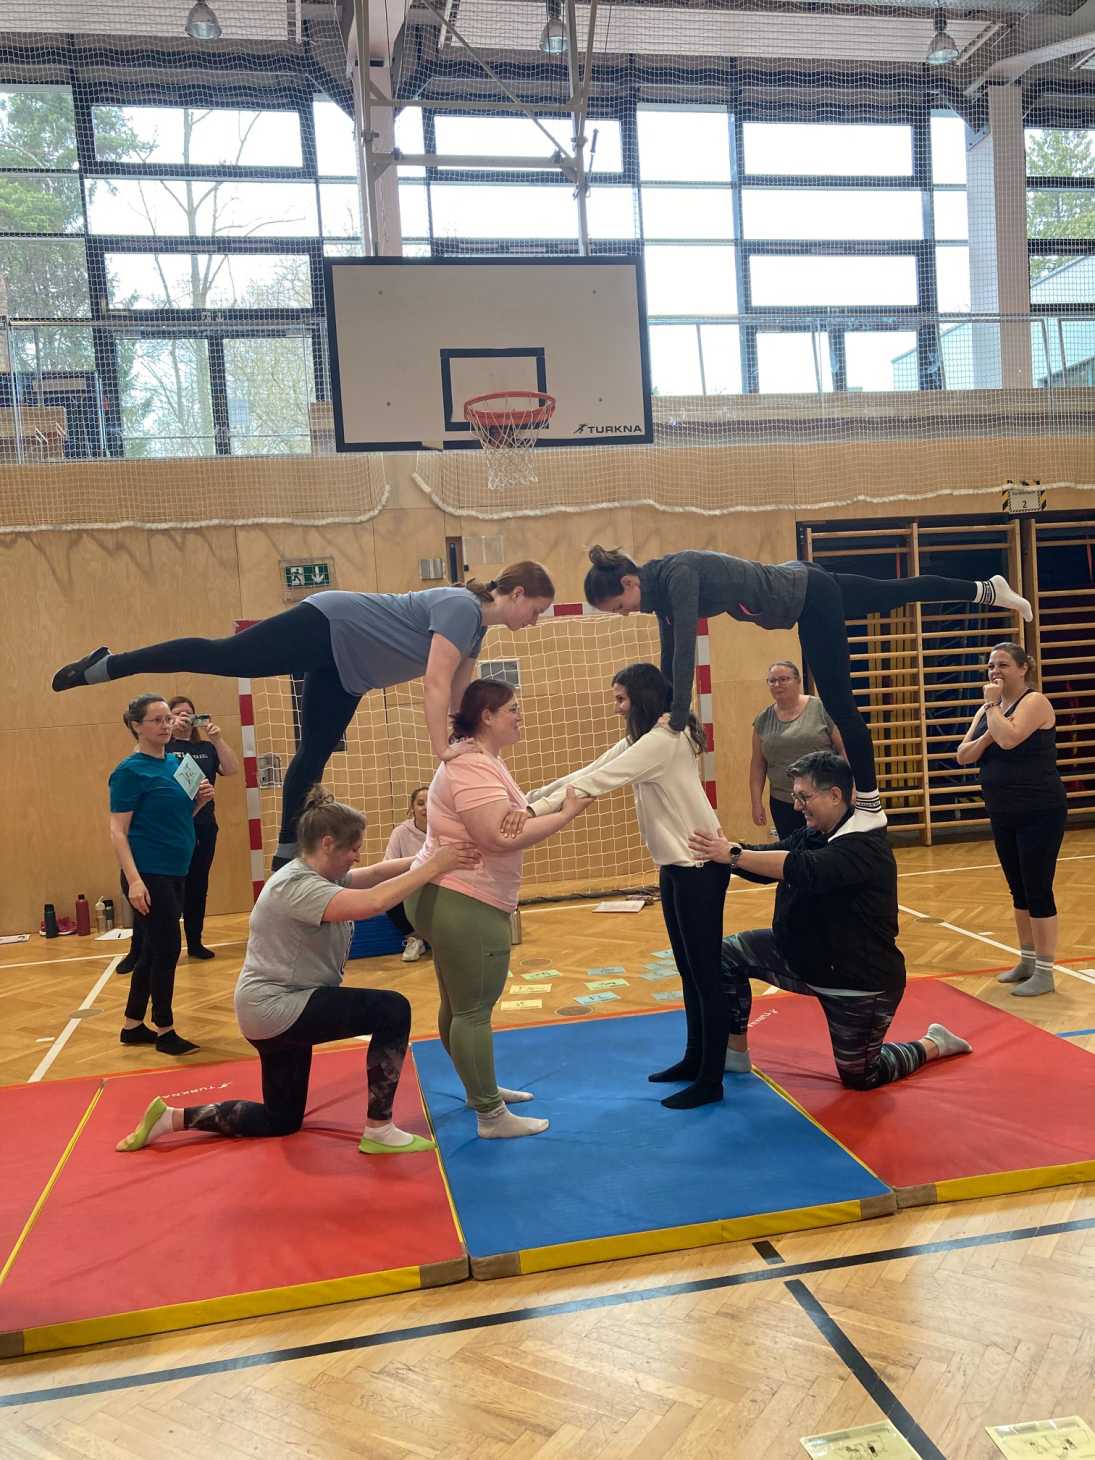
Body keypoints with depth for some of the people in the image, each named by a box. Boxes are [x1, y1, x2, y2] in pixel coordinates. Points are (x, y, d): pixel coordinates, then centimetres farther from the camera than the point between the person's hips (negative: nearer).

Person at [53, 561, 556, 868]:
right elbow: (436, 684, -27)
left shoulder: (476, 628, 7)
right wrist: (441, 752, -27)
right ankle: (104, 666, 2)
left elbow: (458, 695, 13)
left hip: (346, 671, 9)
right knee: (220, 657, -9)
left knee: (311, 759, 10)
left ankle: (287, 857, 16)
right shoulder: (461, 607, -20)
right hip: (328, 626, -9)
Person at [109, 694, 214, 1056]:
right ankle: (164, 1030, 11)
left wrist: (199, 801, -2)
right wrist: (134, 880, -23)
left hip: (173, 873, 8)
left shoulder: (175, 763, 10)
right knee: (167, 950, -3)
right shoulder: (130, 771, -12)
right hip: (148, 875, -8)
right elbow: (118, 832, -15)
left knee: (154, 952, 14)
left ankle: (133, 1026, 27)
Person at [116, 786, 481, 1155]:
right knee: (392, 1010, -18)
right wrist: (432, 867, -35)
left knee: (281, 1121, 21)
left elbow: (375, 874, 1)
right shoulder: (297, 886, -25)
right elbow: (371, 903, -38)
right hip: (275, 1010, -11)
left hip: (283, 1007, 11)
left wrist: (424, 859, -13)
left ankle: (172, 1117, 25)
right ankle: (379, 1131, -9)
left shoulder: (318, 875, 8)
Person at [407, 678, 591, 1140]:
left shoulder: (483, 761, 14)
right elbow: (501, 837, -28)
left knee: (460, 1005, 21)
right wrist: (566, 814, -19)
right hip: (463, 903, -11)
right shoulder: (471, 766, -21)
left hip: (451, 899, 11)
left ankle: (481, 1087, 36)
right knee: (473, 1010, -3)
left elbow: (502, 823, 6)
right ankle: (491, 1115, 5)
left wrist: (517, 814, -19)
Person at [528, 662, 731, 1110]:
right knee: (689, 970, 17)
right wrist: (531, 798, -3)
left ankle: (711, 1081, 6)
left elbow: (599, 782, -25)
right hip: (676, 865, 10)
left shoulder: (664, 740, -19)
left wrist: (535, 810, -27)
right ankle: (695, 1060, 29)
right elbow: (588, 772, 7)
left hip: (700, 866, -10)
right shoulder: (640, 739, 13)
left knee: (706, 972, -2)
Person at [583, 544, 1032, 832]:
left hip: (810, 596, -9)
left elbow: (686, 651, -36)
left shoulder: (677, 574, -30)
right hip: (800, 594, 9)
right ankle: (987, 590, 44)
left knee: (838, 702, -4)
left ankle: (870, 805, 5)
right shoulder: (659, 589, -4)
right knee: (897, 593, 25)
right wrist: (662, 713, 4)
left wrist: (678, 719, -34)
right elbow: (669, 657, 3)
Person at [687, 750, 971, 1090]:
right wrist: (721, 848, -25)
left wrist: (734, 855, -46)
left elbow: (805, 870, -43)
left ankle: (933, 1046, 35)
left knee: (860, 1078, 9)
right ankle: (735, 1053, 12)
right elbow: (764, 863, -7)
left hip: (860, 984, -8)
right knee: (726, 954, -3)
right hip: (804, 957, 8)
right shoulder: (810, 836, 2)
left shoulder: (865, 846, -27)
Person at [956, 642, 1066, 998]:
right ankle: (1027, 959, 26)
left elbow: (1009, 738, -29)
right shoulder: (988, 709, 11)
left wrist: (993, 704, -16)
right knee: (1019, 891, 15)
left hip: (1039, 813, -8)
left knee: (1038, 891, -4)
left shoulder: (1034, 701, -12)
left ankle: (1044, 971, 2)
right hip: (1003, 815, 8)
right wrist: (986, 736, -14)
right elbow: (963, 756, 3)